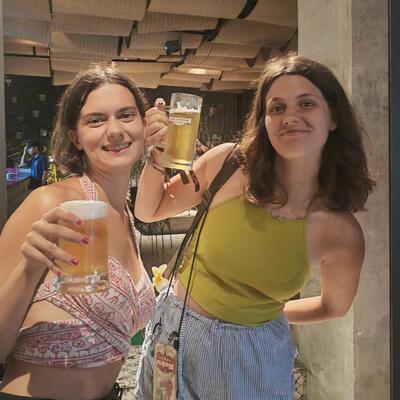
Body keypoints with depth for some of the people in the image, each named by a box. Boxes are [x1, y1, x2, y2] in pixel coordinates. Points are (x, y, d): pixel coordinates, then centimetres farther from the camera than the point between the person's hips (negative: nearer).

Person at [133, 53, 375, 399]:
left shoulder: (341, 233, -16)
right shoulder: (227, 162, -17)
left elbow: (334, 306, 4)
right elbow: (150, 211, -3)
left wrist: (266, 313, 6)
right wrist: (158, 158, -19)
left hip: (253, 358, -1)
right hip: (176, 332, 2)